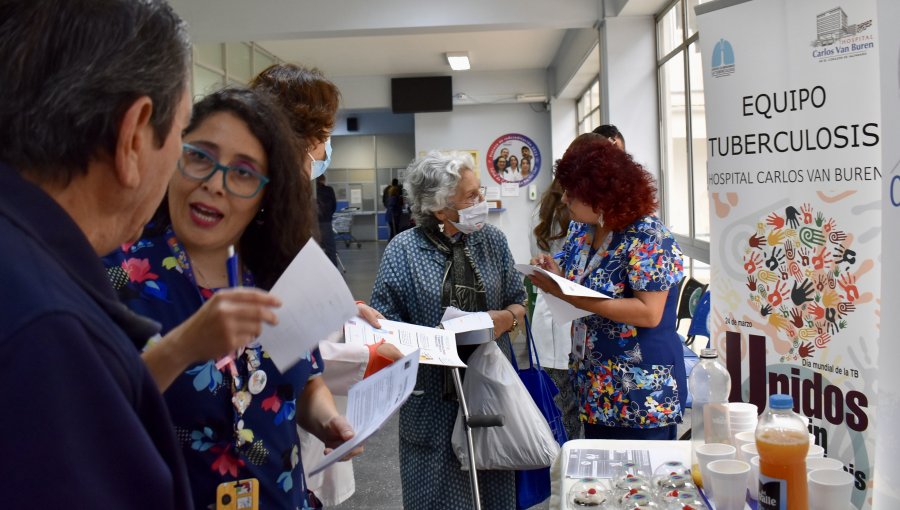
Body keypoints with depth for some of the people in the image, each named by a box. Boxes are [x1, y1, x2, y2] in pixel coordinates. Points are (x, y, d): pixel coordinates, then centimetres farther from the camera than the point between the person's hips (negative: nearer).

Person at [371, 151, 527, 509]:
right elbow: (384, 322, -9)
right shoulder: (403, 250, -8)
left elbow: (518, 302, 10)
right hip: (434, 393, -3)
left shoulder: (493, 241, 3)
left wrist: (507, 318, -11)